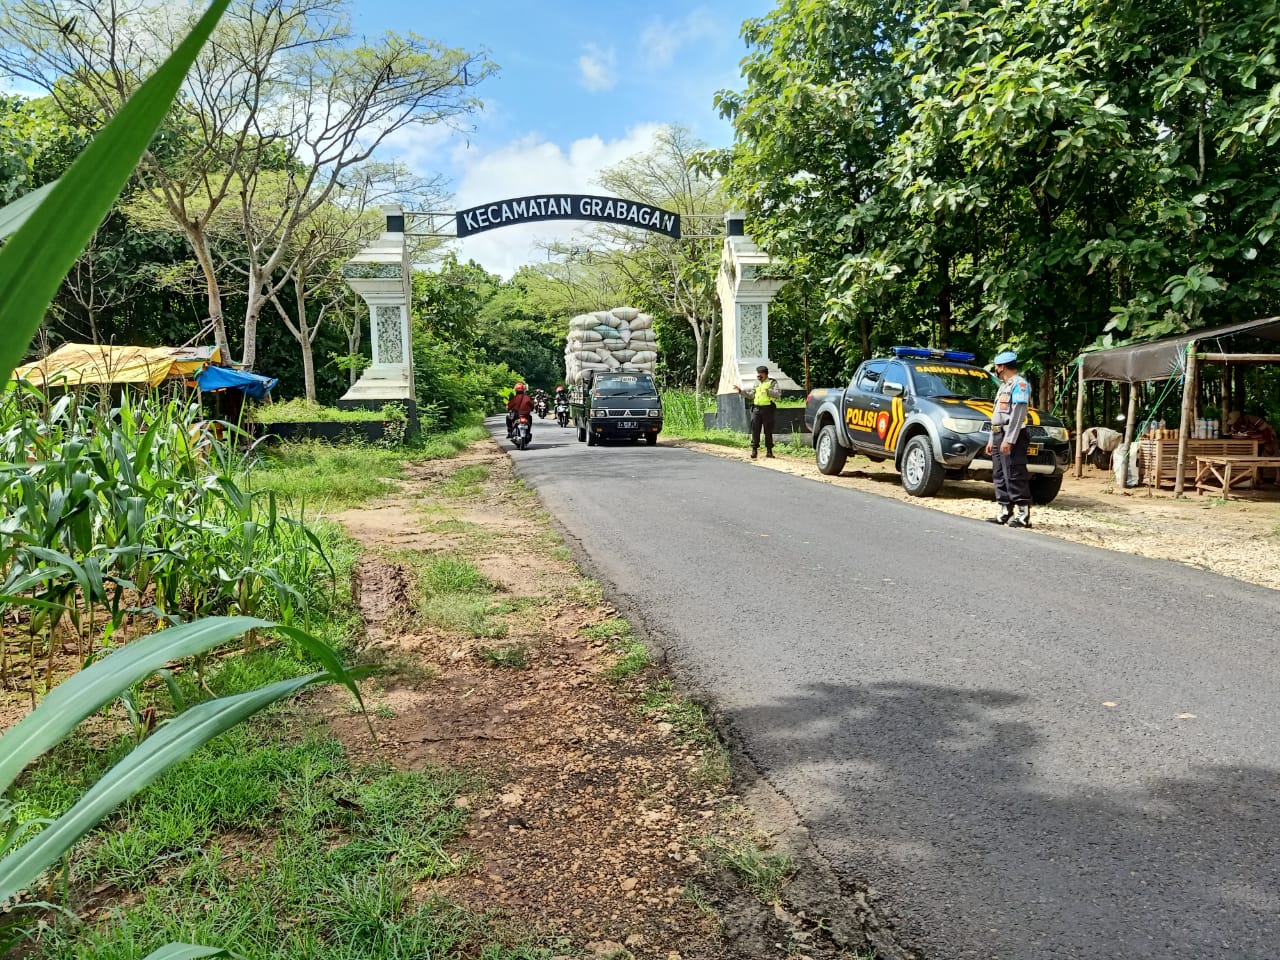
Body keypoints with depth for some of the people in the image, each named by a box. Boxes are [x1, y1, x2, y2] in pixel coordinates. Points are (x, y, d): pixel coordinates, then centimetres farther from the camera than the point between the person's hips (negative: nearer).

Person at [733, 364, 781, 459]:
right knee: (755, 430, -2)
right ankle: (754, 449, 0)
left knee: (768, 431, 0)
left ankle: (769, 450, 7)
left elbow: (778, 394, -14)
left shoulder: (772, 382, 0)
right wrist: (741, 390, 16)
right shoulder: (757, 383, 18)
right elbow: (751, 396, 24)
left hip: (768, 409, -5)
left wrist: (767, 391, -27)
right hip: (757, 408, 5)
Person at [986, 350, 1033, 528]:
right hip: (999, 435, 10)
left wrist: (1009, 439, -23)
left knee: (1015, 476, -12)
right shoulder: (1003, 386, 24)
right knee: (1000, 476, 8)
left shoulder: (1019, 384, -8)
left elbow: (1018, 414, -17)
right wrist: (992, 440, 21)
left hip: (1012, 436, -10)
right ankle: (1005, 512, 12)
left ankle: (1023, 515, -11)